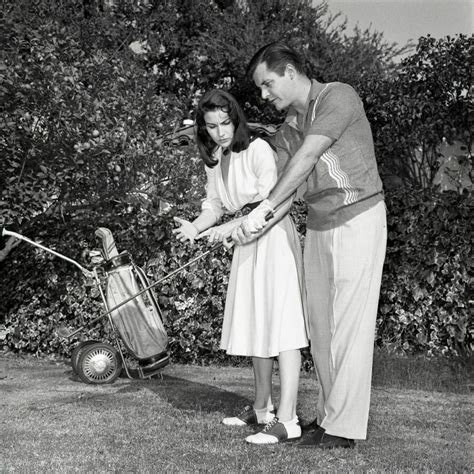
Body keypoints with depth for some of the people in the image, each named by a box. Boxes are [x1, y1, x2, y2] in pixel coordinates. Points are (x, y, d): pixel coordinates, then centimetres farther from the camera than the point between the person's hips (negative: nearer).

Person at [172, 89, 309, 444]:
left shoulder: (258, 150, -16)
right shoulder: (214, 160, 8)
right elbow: (215, 205, 11)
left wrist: (233, 227, -30)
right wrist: (194, 227, -10)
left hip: (275, 241, -9)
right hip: (247, 246, 9)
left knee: (281, 326, -12)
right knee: (255, 327, 15)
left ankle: (287, 420, -12)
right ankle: (263, 409, 28)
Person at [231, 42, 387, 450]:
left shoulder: (338, 96, -11)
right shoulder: (290, 125, 12)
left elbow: (306, 159, -20)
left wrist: (264, 210, -22)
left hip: (358, 218, -8)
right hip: (319, 227, 8)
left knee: (350, 323, -6)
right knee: (321, 323, 7)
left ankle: (343, 427, -1)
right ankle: (330, 413, 17)